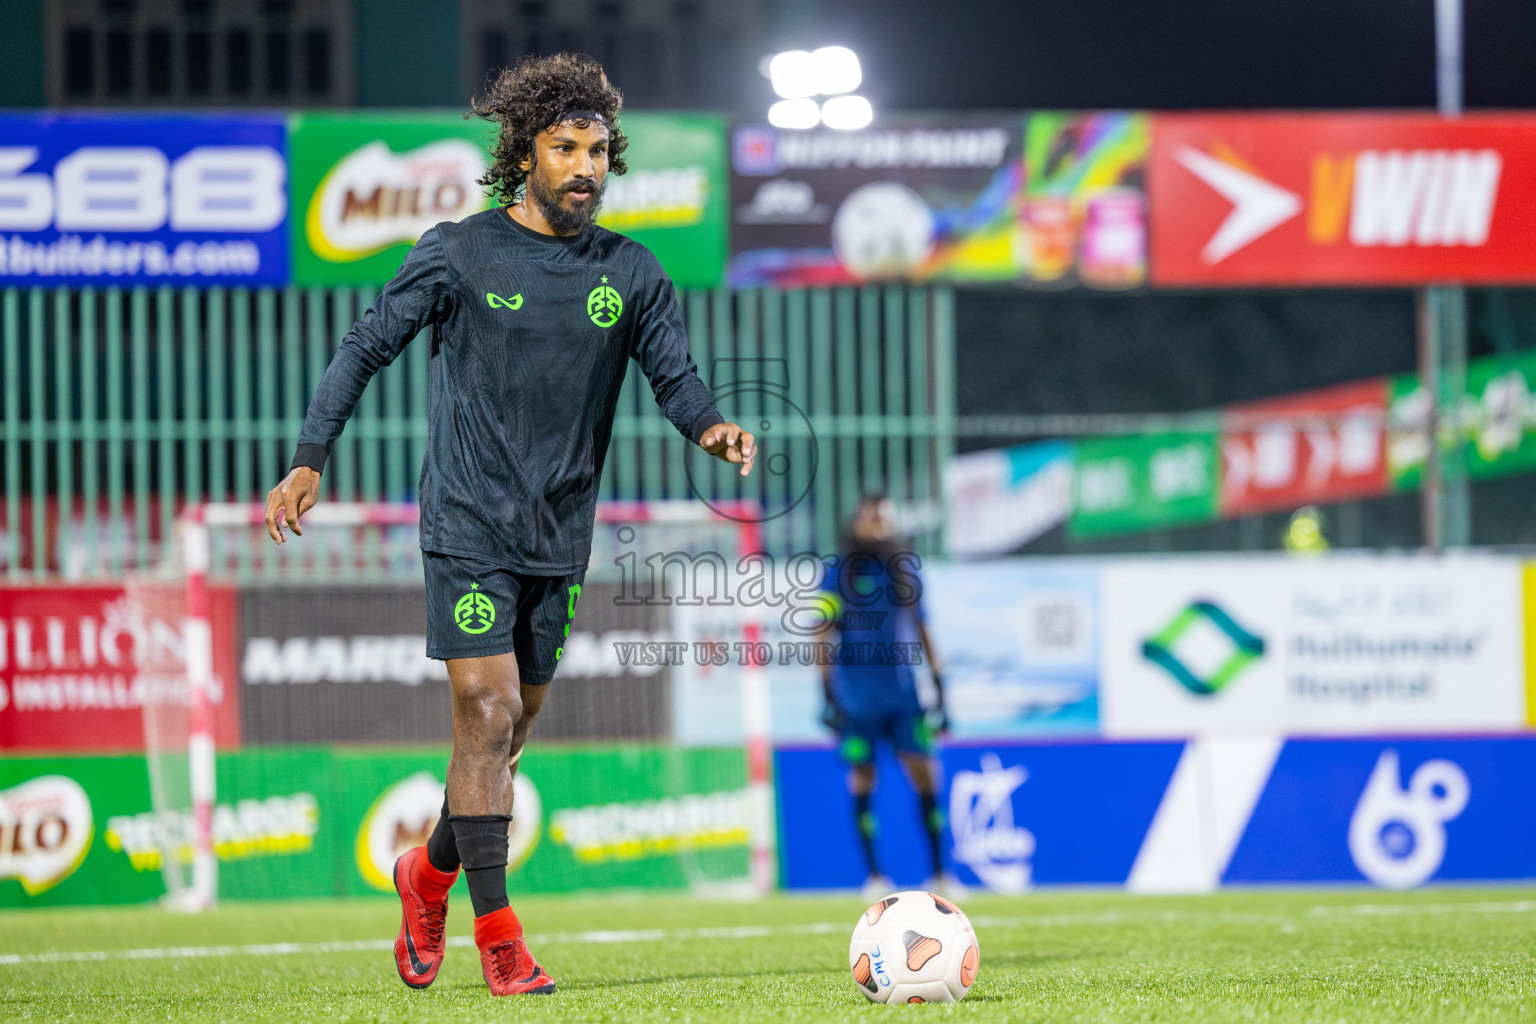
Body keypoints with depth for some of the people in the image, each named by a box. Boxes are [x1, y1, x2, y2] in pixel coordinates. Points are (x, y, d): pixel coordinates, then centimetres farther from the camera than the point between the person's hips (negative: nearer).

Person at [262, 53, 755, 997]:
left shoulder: (630, 274, 6)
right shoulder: (460, 255, -4)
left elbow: (676, 374, 6)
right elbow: (368, 347, 1)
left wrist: (711, 428, -17)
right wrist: (310, 461, -6)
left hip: (561, 536, 4)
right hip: (469, 524, -4)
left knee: (509, 731, 12)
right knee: (488, 715, -12)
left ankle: (432, 872, 36)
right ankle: (498, 936, -7)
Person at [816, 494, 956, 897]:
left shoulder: (905, 569, 11)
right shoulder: (840, 573, -2)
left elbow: (921, 630, 17)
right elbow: (824, 633, -2)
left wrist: (938, 686, 14)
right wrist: (828, 693, -7)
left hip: (903, 694, 3)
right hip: (858, 697, -3)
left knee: (925, 774, -3)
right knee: (862, 780, 1)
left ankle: (939, 872, 3)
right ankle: (873, 875, 9)